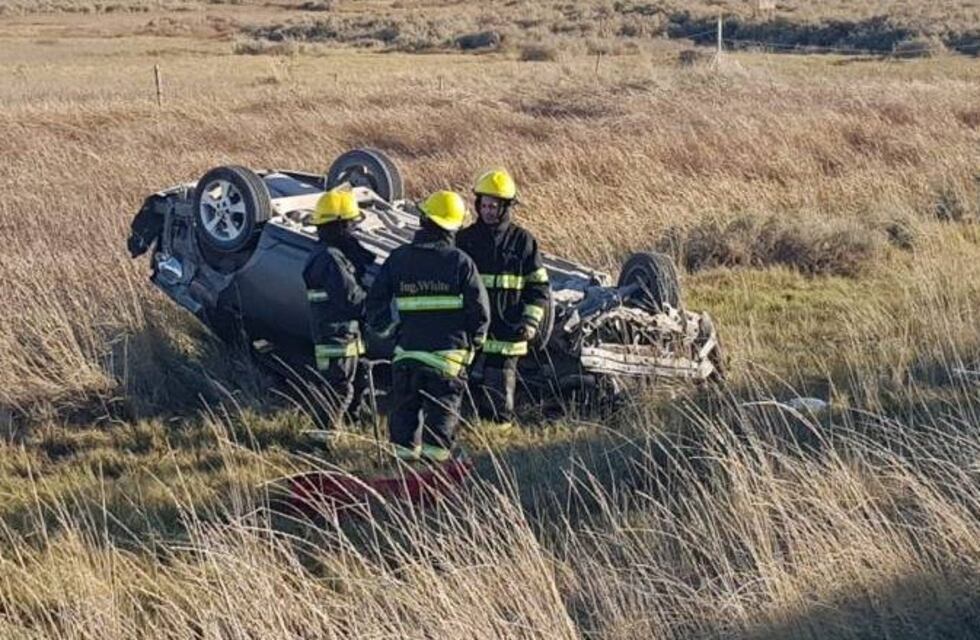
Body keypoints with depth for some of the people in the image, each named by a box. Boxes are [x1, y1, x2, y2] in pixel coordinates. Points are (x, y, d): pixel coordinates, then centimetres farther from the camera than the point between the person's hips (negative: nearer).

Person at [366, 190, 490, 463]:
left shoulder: (398, 258, 2)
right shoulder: (460, 262, -6)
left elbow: (375, 302, 6)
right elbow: (480, 310, -5)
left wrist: (388, 328, 21)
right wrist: (474, 341, 10)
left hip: (406, 350, 2)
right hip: (448, 353, -2)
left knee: (404, 411, 13)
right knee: (441, 416, 4)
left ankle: (405, 458, 15)